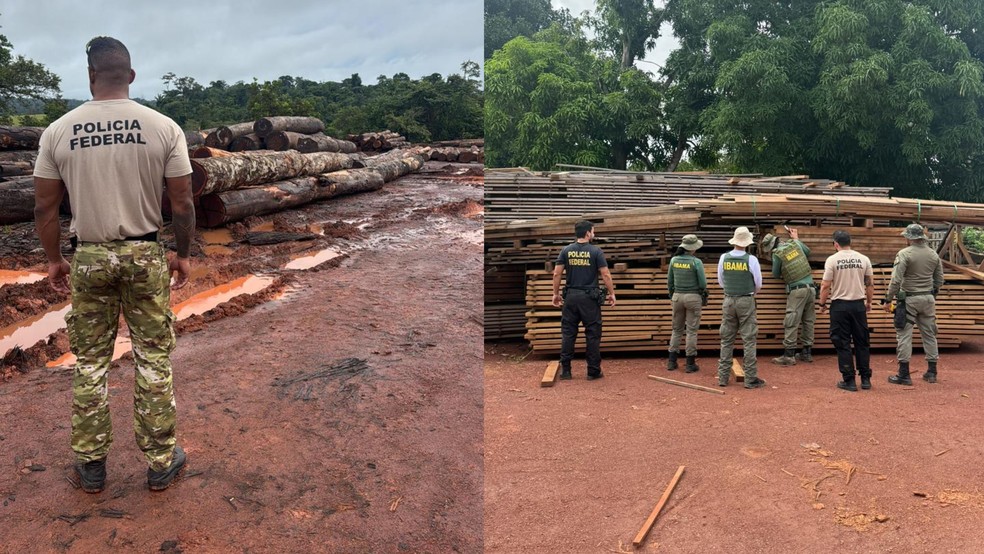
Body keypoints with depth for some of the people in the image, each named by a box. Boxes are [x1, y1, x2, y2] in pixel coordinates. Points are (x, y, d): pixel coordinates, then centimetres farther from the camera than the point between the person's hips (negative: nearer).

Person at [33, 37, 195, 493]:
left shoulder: (58, 131, -3)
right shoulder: (164, 128, -7)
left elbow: (44, 207, 1)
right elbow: (182, 203, -6)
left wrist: (53, 259, 14)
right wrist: (183, 254, 7)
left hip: (89, 258, 1)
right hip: (145, 255, -1)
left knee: (91, 362, 14)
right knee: (153, 360, 8)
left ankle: (91, 465, 23)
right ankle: (161, 462, 17)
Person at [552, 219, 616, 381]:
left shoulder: (566, 250, 3)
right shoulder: (595, 251, -5)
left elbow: (557, 273, 1)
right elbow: (605, 275, -6)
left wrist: (556, 293, 11)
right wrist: (612, 294, 4)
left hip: (571, 296, 3)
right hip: (589, 297, -3)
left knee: (568, 333, 8)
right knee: (593, 334, 4)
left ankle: (565, 370, 9)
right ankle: (593, 371, 8)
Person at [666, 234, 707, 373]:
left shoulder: (674, 260, -2)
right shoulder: (696, 262, -14)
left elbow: (670, 281, 6)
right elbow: (703, 283, -10)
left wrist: (671, 296, 19)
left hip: (678, 296, 4)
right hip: (693, 297, -4)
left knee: (677, 329, 14)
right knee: (692, 330, 3)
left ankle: (672, 361, 11)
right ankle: (690, 363, 5)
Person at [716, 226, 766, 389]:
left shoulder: (724, 258, -2)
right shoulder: (751, 260, -11)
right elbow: (758, 284, -1)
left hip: (728, 301, 3)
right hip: (746, 302, -3)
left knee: (726, 340, 10)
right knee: (749, 340, 1)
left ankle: (723, 376, 12)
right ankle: (750, 378, 2)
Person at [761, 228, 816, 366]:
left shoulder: (777, 254, -6)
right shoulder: (794, 243, 8)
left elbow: (776, 275, 4)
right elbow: (807, 251, 27)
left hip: (797, 290, -6)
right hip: (811, 288, 7)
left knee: (791, 323, -5)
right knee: (808, 321, 12)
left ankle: (789, 355, -6)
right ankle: (807, 353, 18)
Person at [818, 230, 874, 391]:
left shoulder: (832, 260, -9)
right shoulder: (863, 259, 2)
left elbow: (825, 286, -9)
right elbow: (870, 284, 7)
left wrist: (822, 304, 4)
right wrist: (869, 302, 20)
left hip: (839, 305, -4)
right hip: (859, 305, 4)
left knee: (843, 343, 2)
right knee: (862, 342, 13)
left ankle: (849, 381, 2)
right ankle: (865, 379, 17)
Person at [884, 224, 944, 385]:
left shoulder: (904, 254, -13)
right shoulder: (934, 254, 5)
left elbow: (896, 280, -18)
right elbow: (939, 280, 10)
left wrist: (888, 300, -11)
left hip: (909, 299, -6)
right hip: (928, 299, 6)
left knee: (904, 335, -2)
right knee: (929, 334, 14)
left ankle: (904, 374, -2)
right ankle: (932, 372, 20)